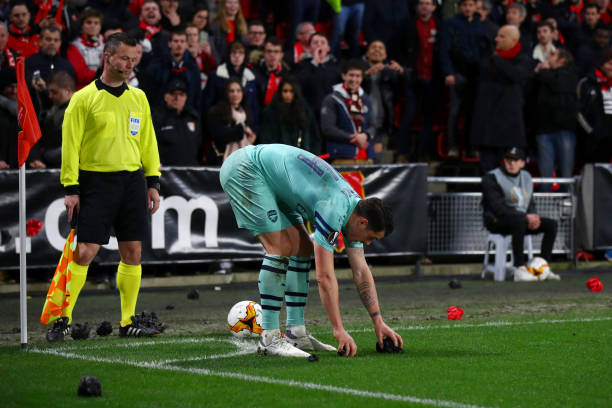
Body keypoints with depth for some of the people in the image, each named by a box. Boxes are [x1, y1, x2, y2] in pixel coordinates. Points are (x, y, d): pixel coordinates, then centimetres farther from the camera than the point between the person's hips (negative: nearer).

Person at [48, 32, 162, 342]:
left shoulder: (138, 98, 12)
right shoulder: (84, 98, -3)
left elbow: (148, 141, 17)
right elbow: (70, 144, -4)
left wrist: (153, 182, 11)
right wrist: (71, 188, -8)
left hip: (132, 180, 5)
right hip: (96, 180, -5)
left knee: (132, 252, 4)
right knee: (85, 251, -10)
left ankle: (128, 321, 12)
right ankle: (63, 319, -1)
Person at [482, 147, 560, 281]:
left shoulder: (526, 177, 15)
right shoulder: (492, 178, -9)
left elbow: (531, 203, 19)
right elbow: (497, 207, -20)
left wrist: (533, 216, -8)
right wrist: (526, 217, -25)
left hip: (522, 219, 8)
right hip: (497, 222, -8)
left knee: (551, 224, -6)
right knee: (520, 222, -39)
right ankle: (519, 270, -42)